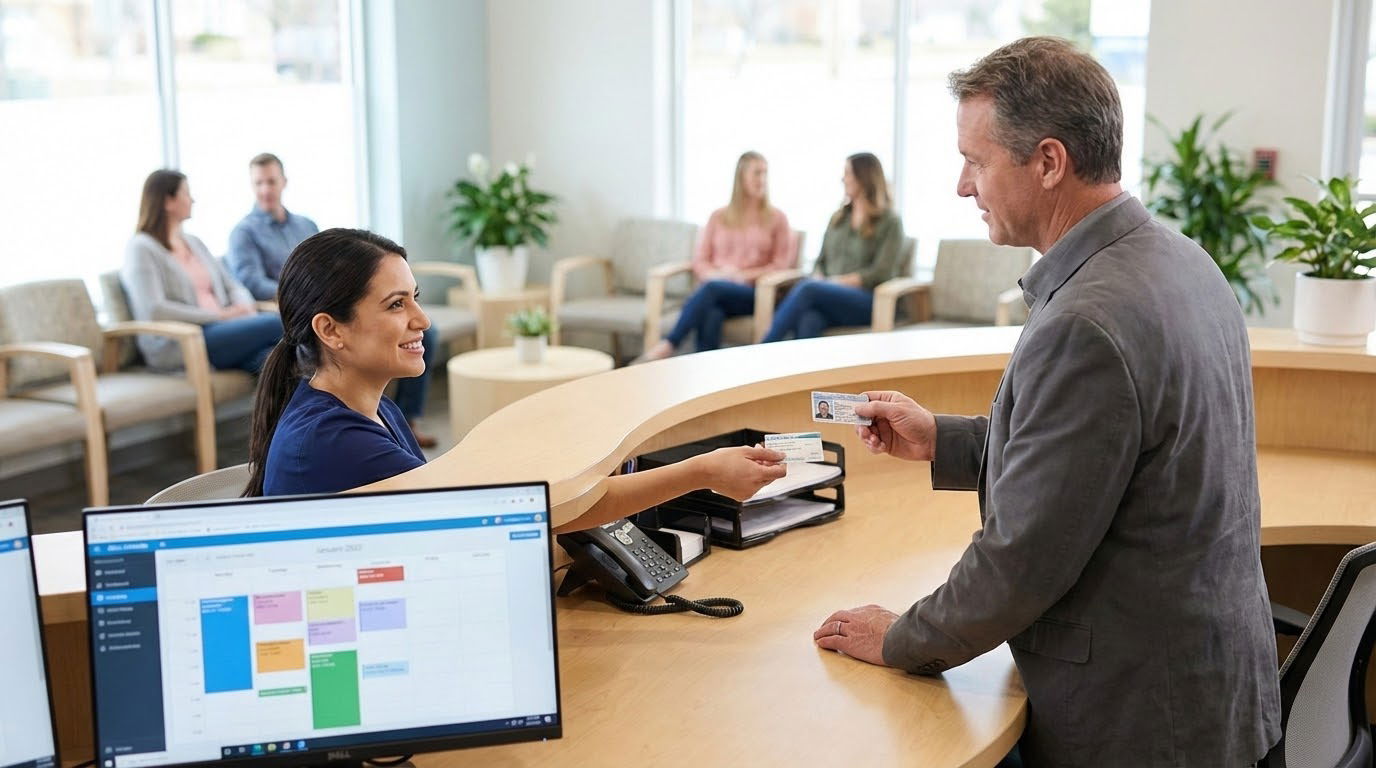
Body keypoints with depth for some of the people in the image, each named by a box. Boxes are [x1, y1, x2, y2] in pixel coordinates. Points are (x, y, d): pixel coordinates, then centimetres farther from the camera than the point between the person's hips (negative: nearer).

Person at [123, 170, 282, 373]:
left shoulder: (194, 243, 24)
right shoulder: (141, 248, 1)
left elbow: (232, 286, 23)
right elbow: (154, 310, -13)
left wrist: (245, 309, -2)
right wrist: (219, 315, -14)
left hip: (221, 328, 7)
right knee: (276, 324, -28)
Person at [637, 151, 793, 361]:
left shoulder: (776, 218, 11)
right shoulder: (718, 217, 17)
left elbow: (782, 264, 4)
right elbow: (699, 261, 13)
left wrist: (744, 276, -10)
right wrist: (716, 274, -10)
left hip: (752, 293, -2)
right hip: (713, 289, 2)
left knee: (711, 288, -36)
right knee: (710, 316, -37)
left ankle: (666, 346, -41)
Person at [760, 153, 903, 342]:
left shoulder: (889, 222, 3)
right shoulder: (838, 218, 21)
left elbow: (881, 273, -6)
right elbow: (821, 262, 18)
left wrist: (837, 283, -12)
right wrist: (820, 282, -5)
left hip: (867, 303, -4)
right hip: (832, 300, 4)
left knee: (807, 289, -32)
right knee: (807, 322, -34)